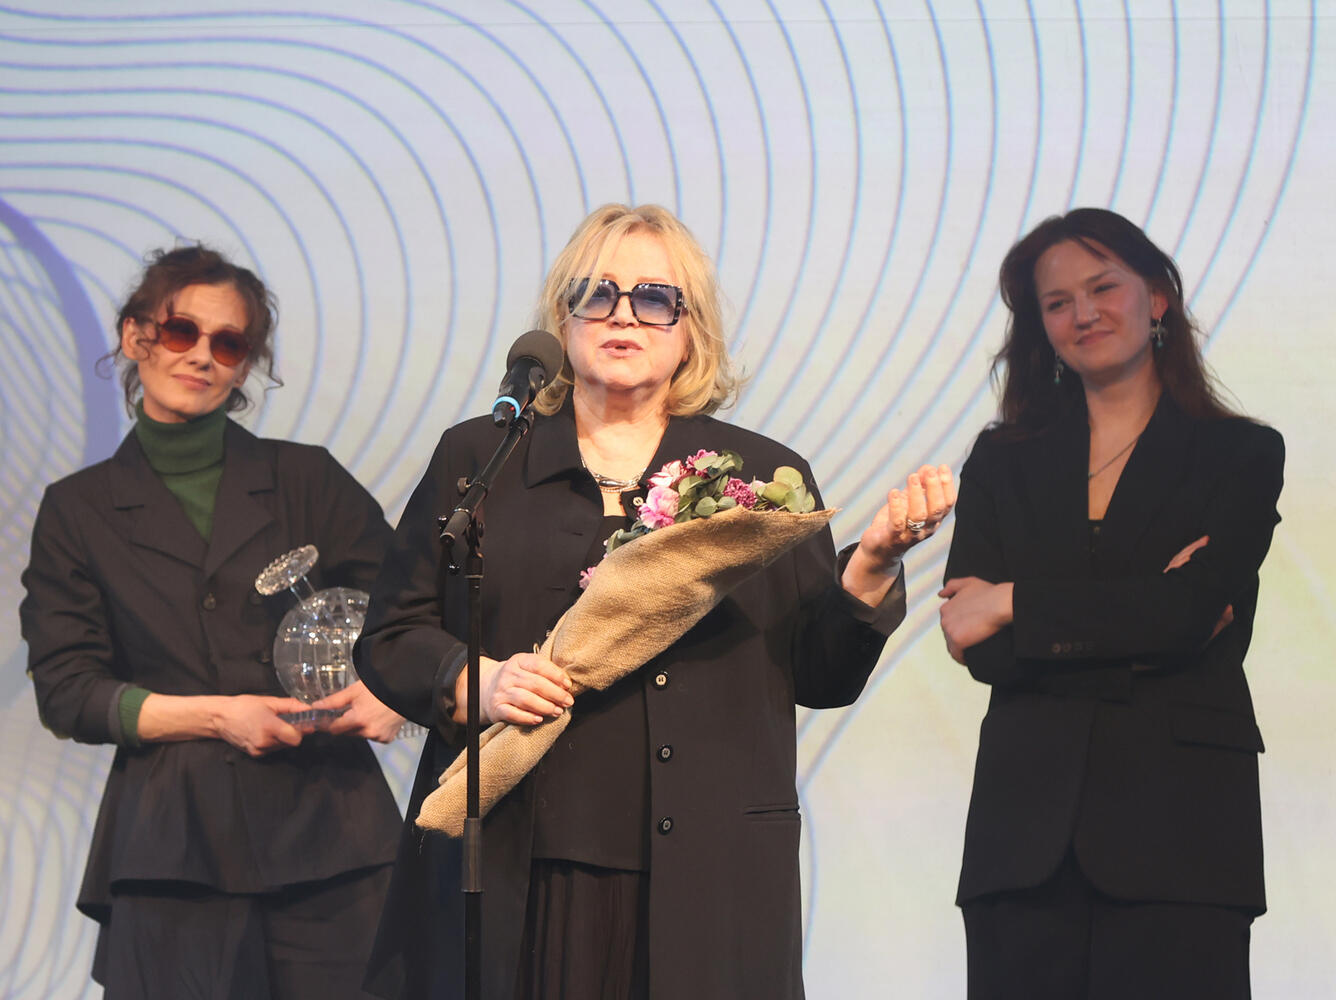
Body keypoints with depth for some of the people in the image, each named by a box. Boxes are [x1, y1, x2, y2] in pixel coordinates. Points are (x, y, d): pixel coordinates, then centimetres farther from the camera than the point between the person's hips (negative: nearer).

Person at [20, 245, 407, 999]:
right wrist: (215, 716, -8)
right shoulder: (77, 510, 11)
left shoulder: (306, 479, 13)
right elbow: (65, 692, 5)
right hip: (171, 847, 0)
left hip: (324, 831, 0)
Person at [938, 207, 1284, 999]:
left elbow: (1192, 610, -9)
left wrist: (1016, 605, -5)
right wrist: (1144, 622, -8)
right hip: (1029, 830, 2)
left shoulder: (1241, 455, 7)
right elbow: (983, 652, 2)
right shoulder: (1003, 462, 14)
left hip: (1178, 823, -2)